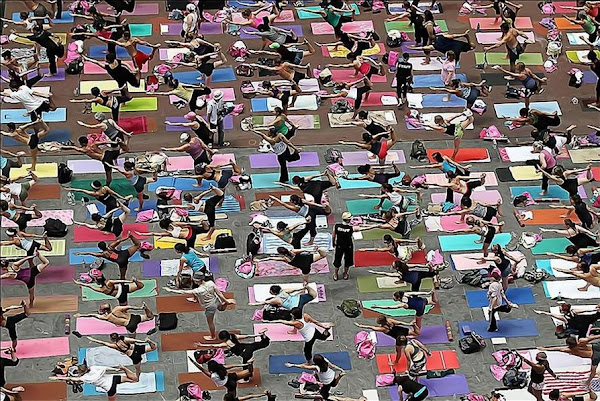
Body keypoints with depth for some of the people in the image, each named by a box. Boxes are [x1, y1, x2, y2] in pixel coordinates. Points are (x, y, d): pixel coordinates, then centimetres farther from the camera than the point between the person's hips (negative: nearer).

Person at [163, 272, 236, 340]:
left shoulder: (198, 291, -39)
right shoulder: (210, 283, -25)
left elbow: (184, 292, -35)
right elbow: (219, 293, -12)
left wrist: (170, 290, -30)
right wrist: (225, 300, 4)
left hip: (210, 307, -4)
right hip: (217, 301, 4)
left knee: (210, 322, 25)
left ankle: (213, 336, 46)